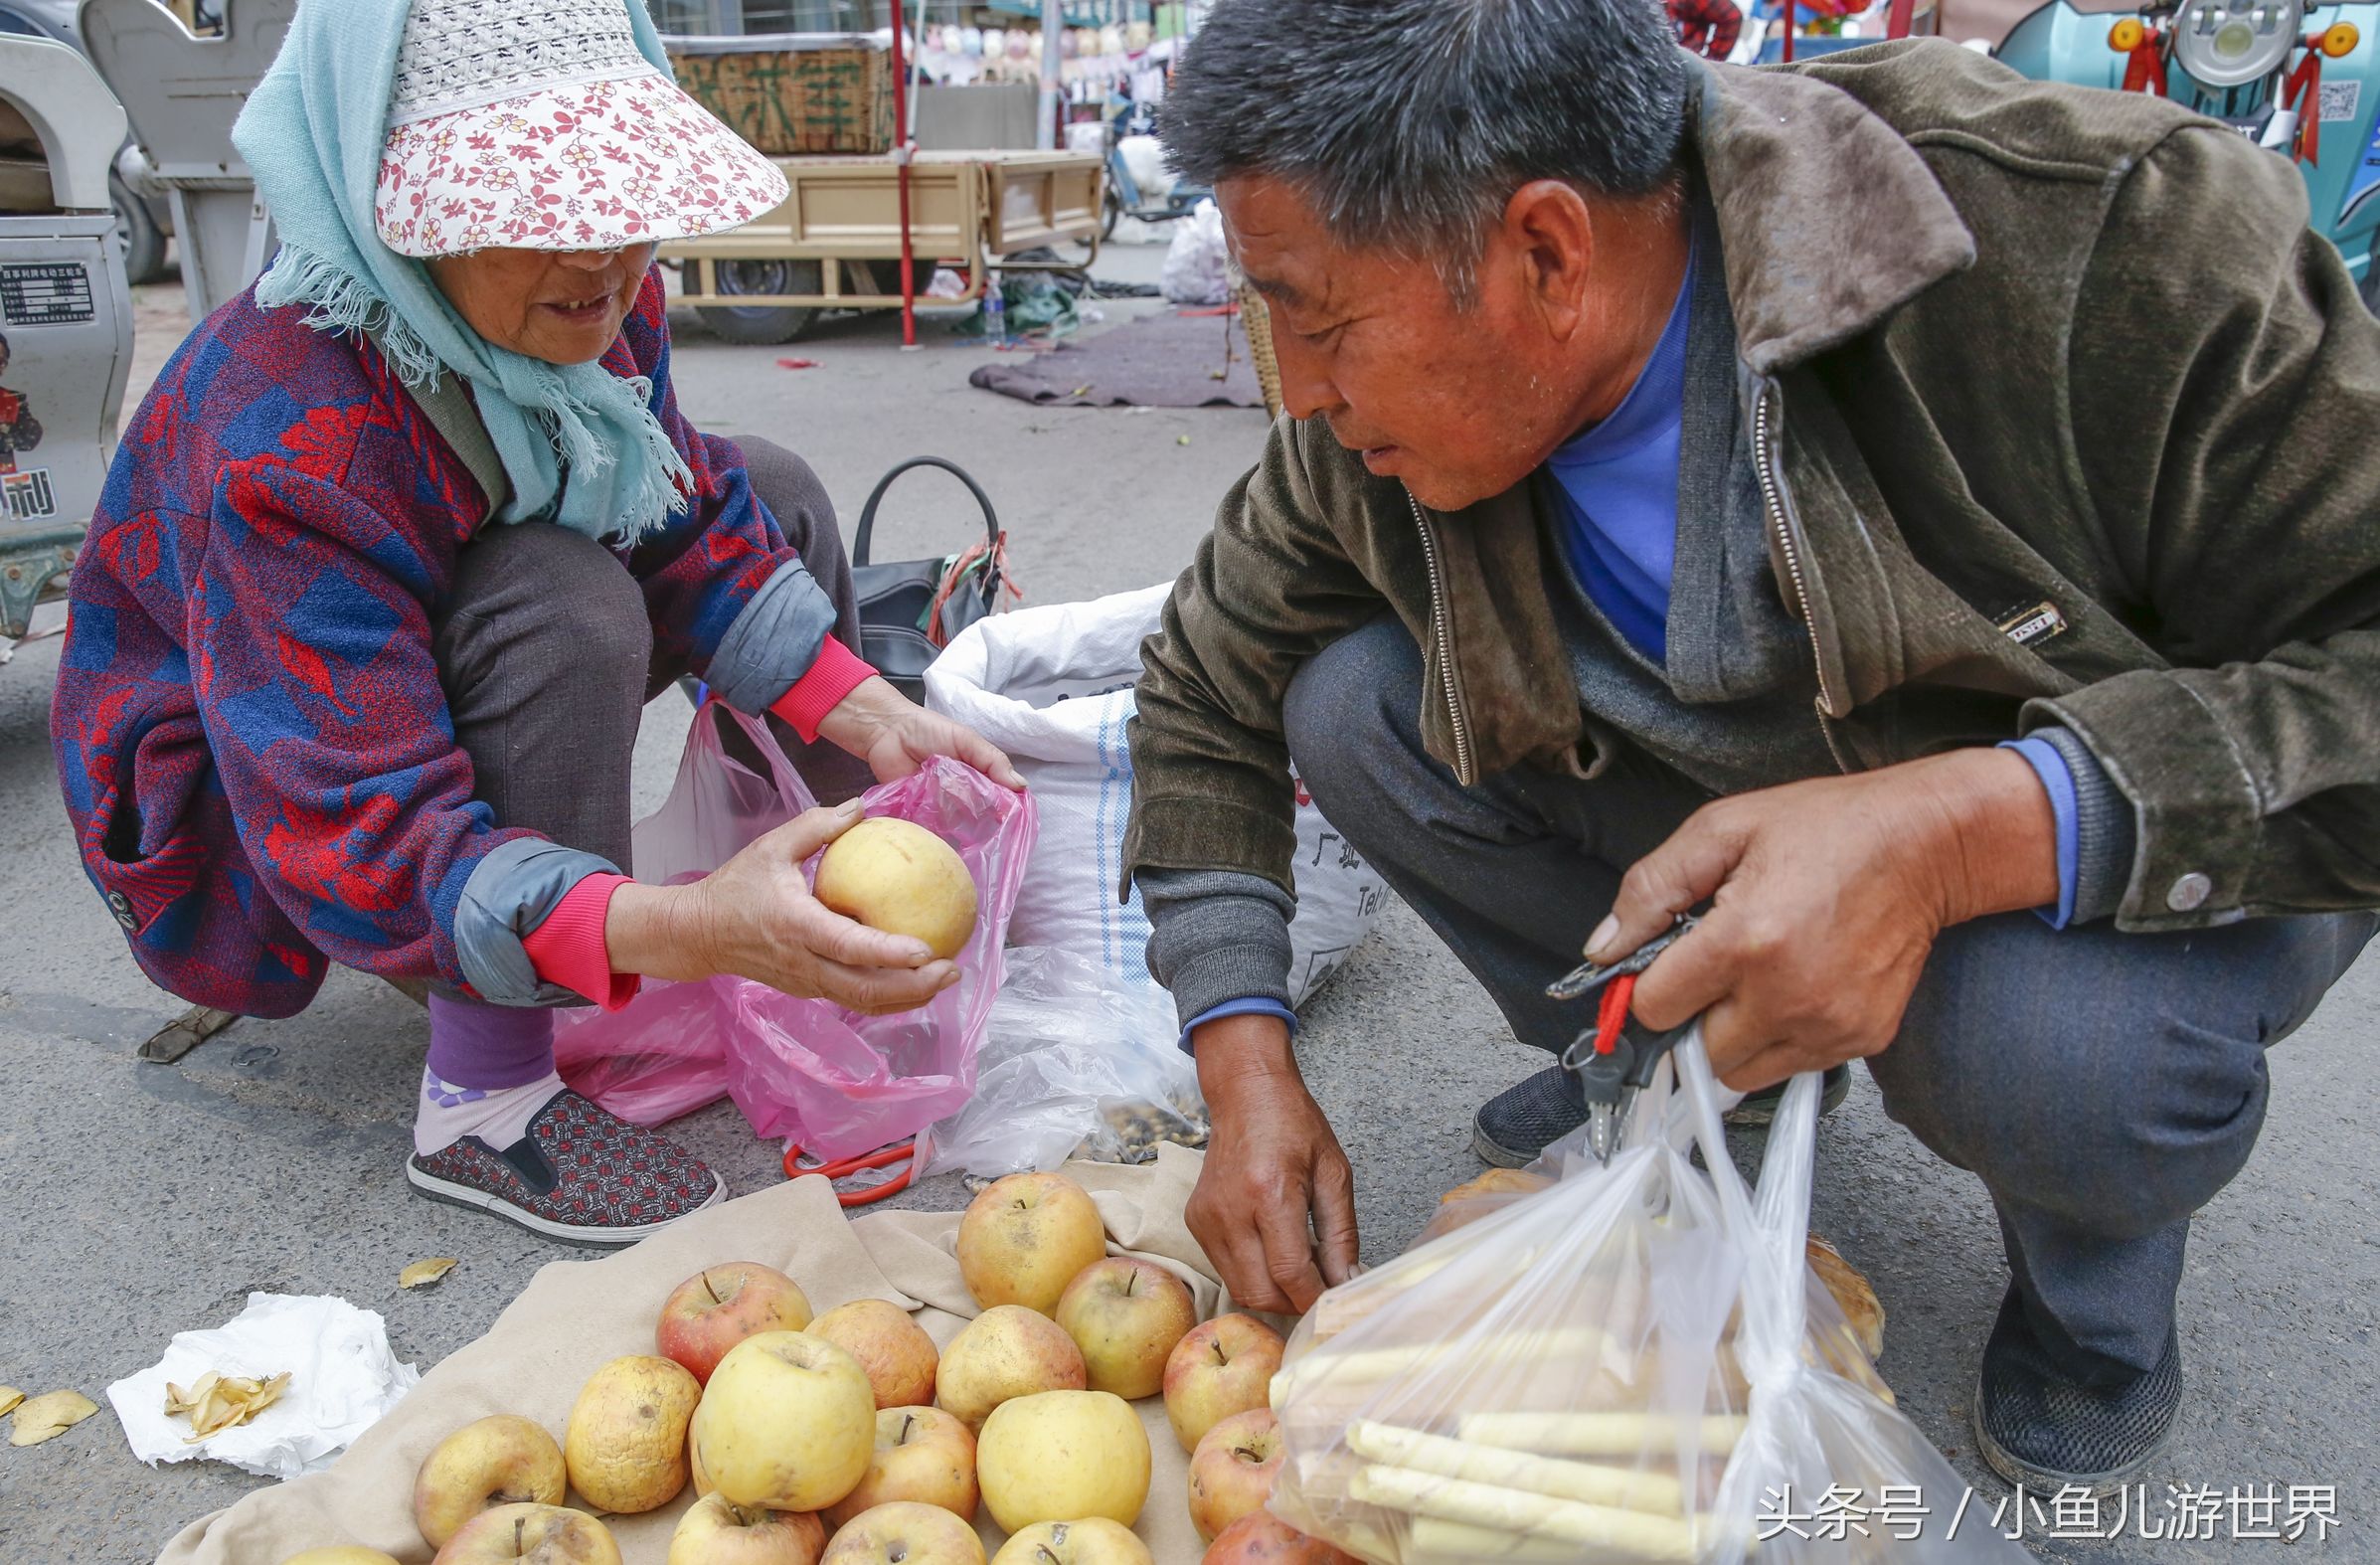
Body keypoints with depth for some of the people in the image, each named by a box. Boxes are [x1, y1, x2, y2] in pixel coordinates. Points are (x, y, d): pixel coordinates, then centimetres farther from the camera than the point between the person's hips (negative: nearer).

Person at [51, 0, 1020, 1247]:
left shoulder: (591, 299, -15)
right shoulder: (288, 447, -37)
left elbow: (699, 532, -6)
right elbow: (362, 842, -41)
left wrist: (873, 716, -21)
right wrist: (687, 930, -56)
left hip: (443, 683, 8)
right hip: (243, 812, -7)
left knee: (774, 495, -1)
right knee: (565, 606, -36)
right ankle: (481, 1107, -24)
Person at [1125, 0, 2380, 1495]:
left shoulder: (2103, 238, -31)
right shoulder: (1376, 434, -15)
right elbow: (1208, 694, -2)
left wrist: (1956, 833, -44)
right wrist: (1251, 1073, -10)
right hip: (1712, 824, 4)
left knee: (2052, 1038, -37)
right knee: (1350, 700, -14)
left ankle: (2095, 1268, 2)